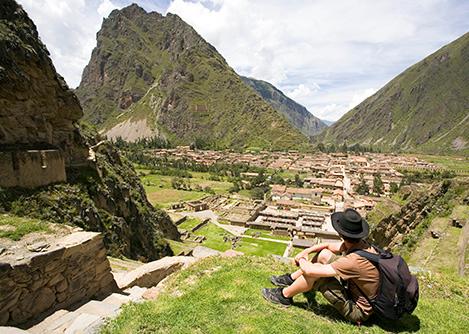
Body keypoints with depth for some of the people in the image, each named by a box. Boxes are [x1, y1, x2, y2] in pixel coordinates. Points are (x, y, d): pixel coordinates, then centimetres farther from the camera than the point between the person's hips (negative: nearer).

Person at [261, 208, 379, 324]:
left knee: (314, 272, -22)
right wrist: (306, 251, -6)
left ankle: (285, 295, 3)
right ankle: (291, 279, 16)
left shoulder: (354, 261, -36)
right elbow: (328, 245, 7)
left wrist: (301, 260, -12)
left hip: (358, 311, -8)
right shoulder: (359, 244, -10)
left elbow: (309, 271, -35)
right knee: (324, 254, 2)